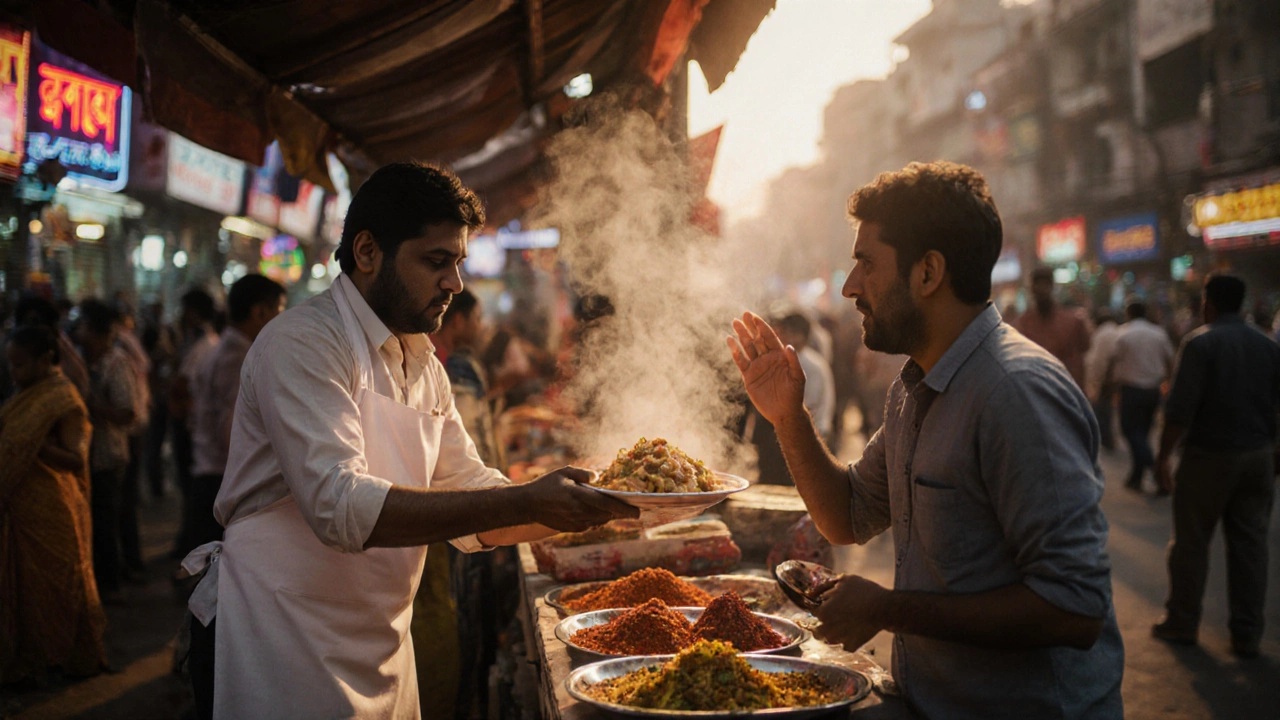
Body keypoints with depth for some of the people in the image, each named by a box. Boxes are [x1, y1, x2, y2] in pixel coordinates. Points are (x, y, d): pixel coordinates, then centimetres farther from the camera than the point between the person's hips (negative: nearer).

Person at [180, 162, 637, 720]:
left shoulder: (424, 366, 11)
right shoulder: (302, 344, -17)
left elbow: (473, 506, 8)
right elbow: (339, 506, -30)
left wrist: (592, 506, -9)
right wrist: (527, 502, -32)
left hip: (380, 653, 8)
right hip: (276, 654, -8)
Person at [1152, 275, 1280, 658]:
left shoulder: (1200, 342, -12)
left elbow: (1180, 408, -17)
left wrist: (1164, 454, -9)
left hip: (1210, 454, -5)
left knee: (1191, 542, 7)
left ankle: (1182, 622, 16)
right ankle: (1247, 633, 12)